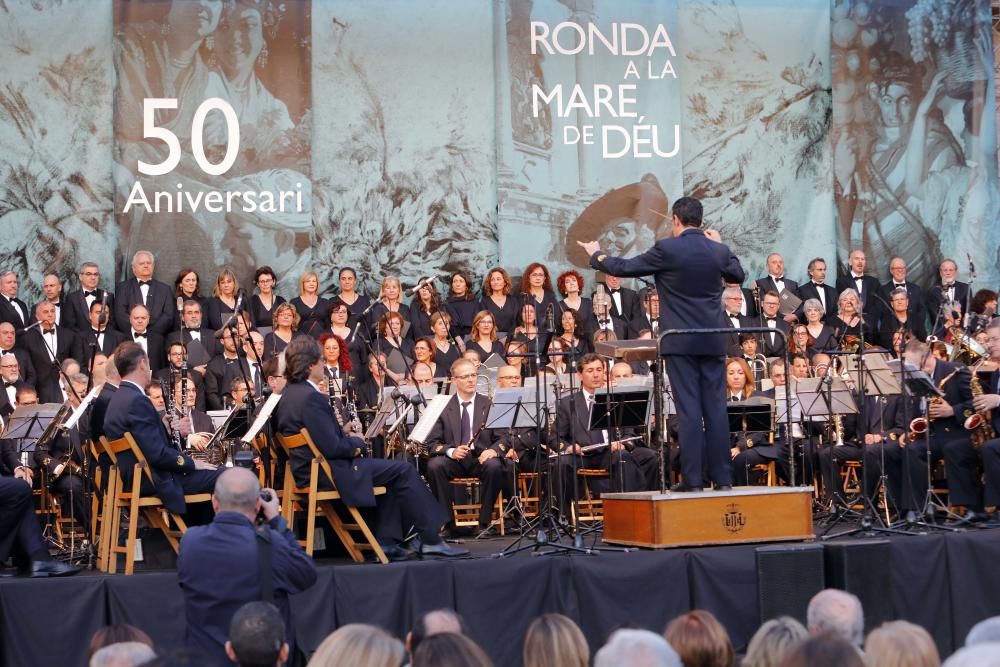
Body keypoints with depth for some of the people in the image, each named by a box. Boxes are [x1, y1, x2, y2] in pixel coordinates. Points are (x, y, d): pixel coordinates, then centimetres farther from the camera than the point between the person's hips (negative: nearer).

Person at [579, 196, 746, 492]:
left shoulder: (666, 249, -9)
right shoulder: (718, 250, 4)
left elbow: (622, 268, 0)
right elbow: (738, 275, 25)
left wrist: (596, 255, 17)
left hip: (681, 342, -4)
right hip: (712, 342, 4)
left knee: (688, 409, -4)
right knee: (715, 408, 6)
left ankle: (692, 479, -3)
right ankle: (723, 478, 7)